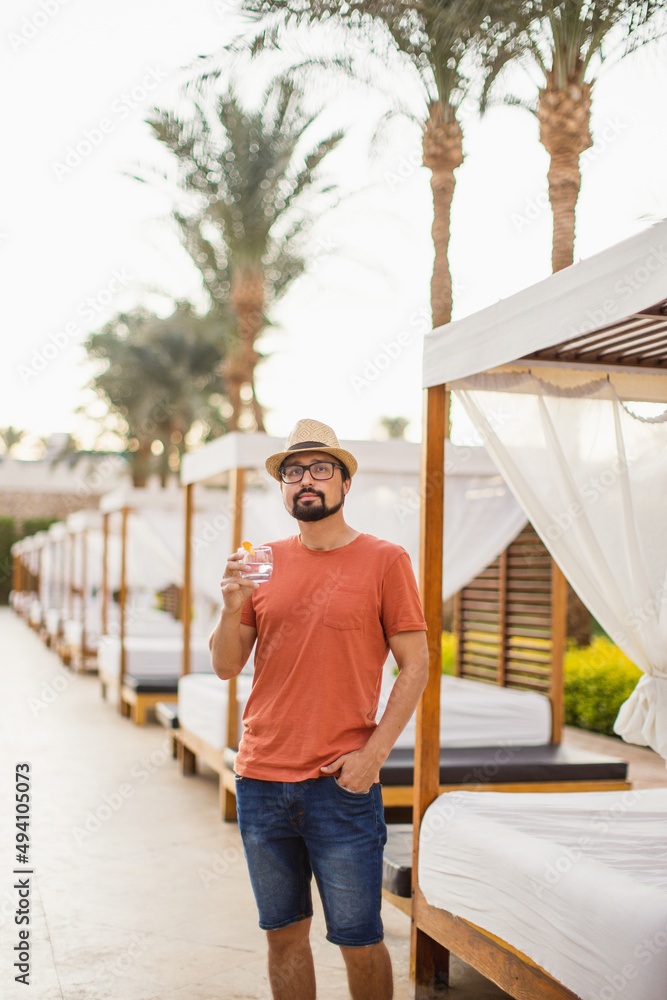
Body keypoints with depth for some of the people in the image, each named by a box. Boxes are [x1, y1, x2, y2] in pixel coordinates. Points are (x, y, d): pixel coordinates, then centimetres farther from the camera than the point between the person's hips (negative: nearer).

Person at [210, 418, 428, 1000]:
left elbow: (415, 665, -3)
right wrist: (233, 606, -10)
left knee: (359, 940, 3)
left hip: (341, 785, -4)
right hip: (260, 778, 4)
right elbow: (226, 667, 9)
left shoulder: (384, 560, -2)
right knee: (284, 931, 14)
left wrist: (373, 752, -12)